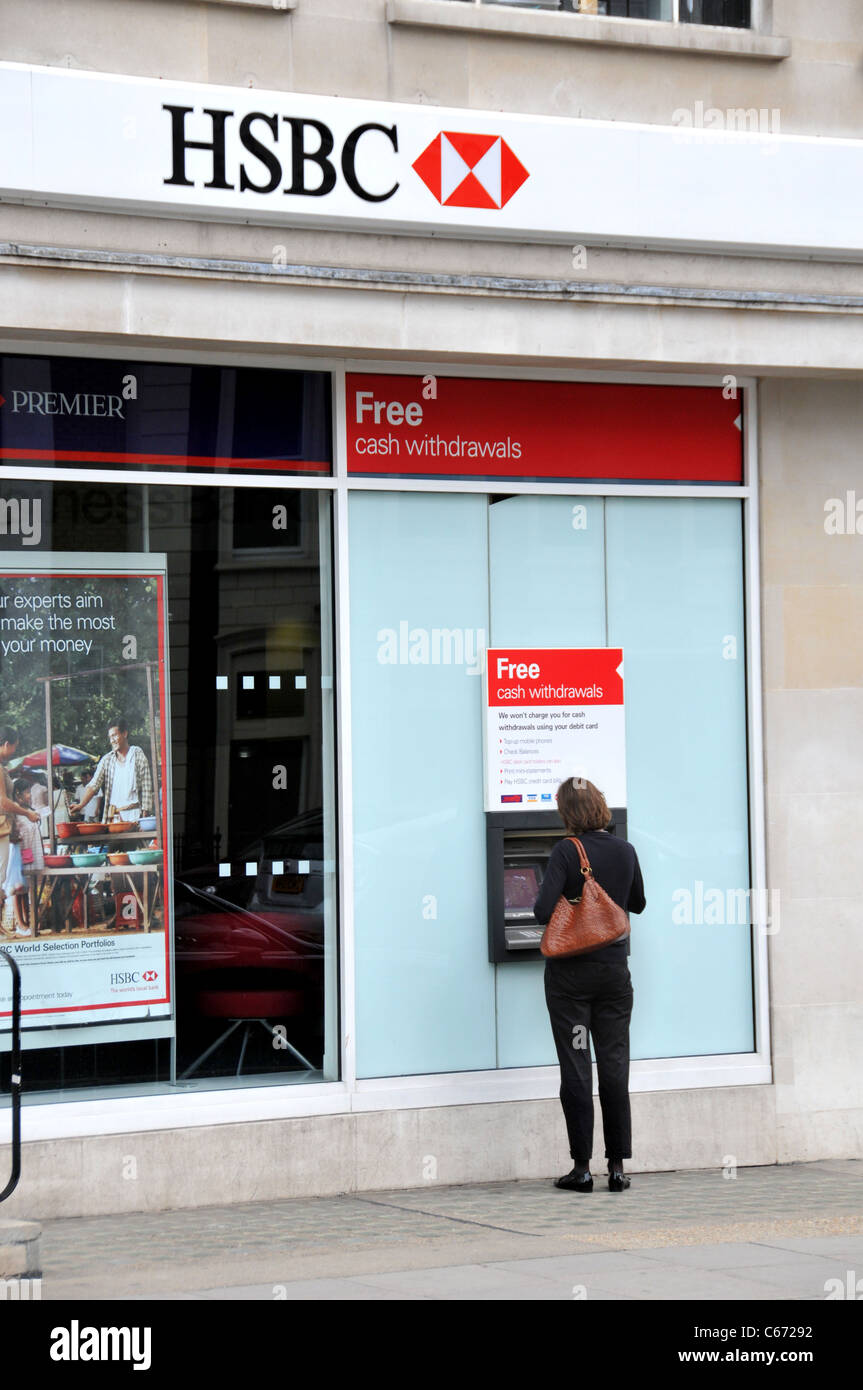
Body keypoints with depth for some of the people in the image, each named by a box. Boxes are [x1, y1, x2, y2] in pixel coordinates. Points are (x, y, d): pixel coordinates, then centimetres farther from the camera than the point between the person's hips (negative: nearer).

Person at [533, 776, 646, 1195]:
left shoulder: (566, 851, -12)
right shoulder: (625, 851, 2)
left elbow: (543, 910, -18)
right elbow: (638, 904, 17)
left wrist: (570, 905, 3)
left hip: (570, 974, -3)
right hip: (614, 970, 4)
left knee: (575, 1068, 2)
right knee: (615, 1066, 7)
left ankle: (582, 1167, 3)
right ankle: (618, 1165, 6)